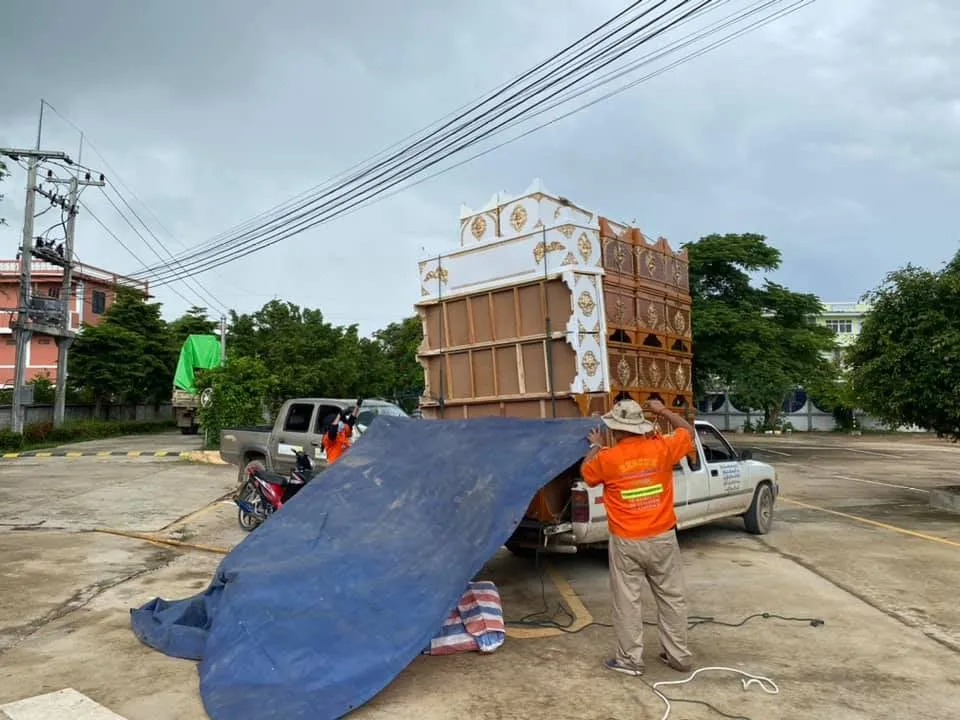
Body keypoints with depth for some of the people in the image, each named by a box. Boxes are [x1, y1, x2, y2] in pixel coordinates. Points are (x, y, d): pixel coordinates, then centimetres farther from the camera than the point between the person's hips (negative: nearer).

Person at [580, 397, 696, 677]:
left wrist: (595, 447, 21)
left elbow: (586, 473, 8)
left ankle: (630, 659, 18)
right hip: (662, 538, 3)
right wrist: (663, 411, 22)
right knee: (672, 597, 16)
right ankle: (679, 655, 28)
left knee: (627, 601, 10)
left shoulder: (606, 459, -14)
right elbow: (688, 431, 11)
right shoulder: (662, 447, -9)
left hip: (626, 543, -3)